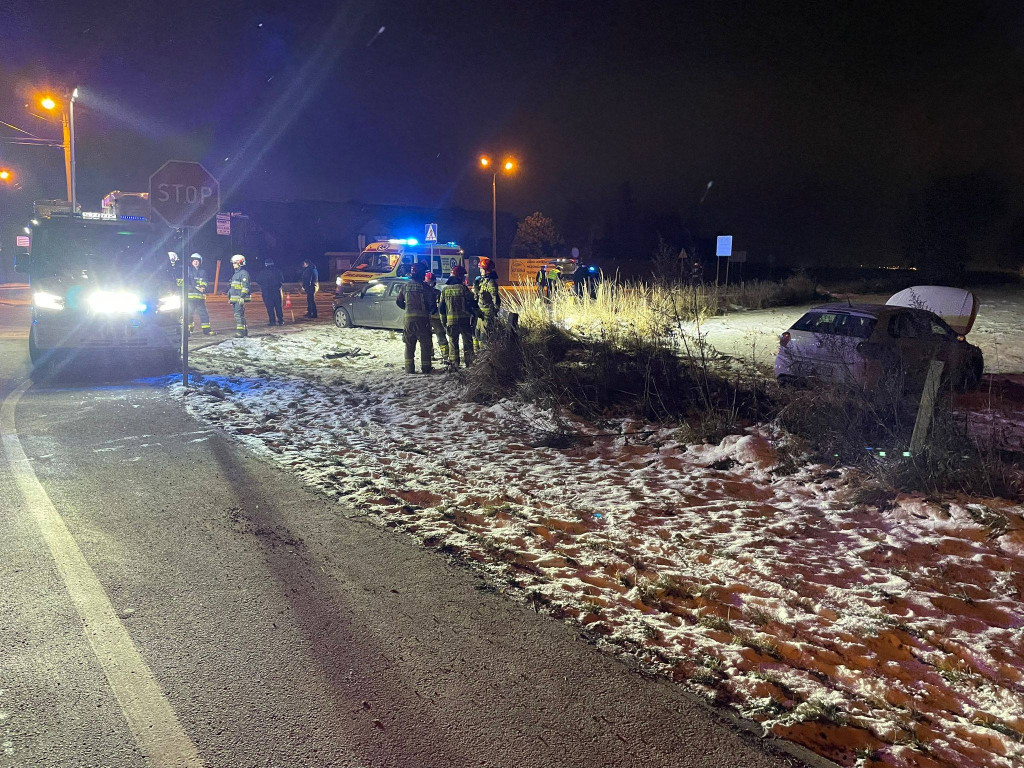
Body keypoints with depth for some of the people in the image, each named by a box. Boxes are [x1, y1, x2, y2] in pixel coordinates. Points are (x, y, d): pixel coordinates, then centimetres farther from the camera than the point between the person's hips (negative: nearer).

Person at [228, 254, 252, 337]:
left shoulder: (244, 273, -8)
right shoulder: (235, 274, 22)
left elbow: (245, 286, -17)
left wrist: (242, 297, -23)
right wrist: (231, 299, 26)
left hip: (240, 299, -10)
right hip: (235, 299, 10)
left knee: (238, 315, -15)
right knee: (238, 315, 11)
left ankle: (240, 331, -15)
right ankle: (245, 330, 16)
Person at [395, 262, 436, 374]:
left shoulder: (405, 286, 5)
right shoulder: (424, 287, -8)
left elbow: (398, 301, 14)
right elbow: (431, 303, -7)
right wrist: (431, 311, 13)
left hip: (409, 318, 4)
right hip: (422, 318, -4)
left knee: (409, 345, 11)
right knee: (425, 344, 5)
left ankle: (409, 368, 9)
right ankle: (425, 367, 5)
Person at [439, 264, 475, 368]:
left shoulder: (445, 289, 4)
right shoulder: (463, 288, -8)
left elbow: (441, 307, 7)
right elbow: (471, 304, -6)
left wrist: (443, 320, 15)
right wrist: (473, 316, 4)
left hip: (451, 320, 3)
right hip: (464, 319, -3)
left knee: (453, 343, 8)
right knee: (467, 342, 5)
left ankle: (454, 364, 7)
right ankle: (469, 363, 6)